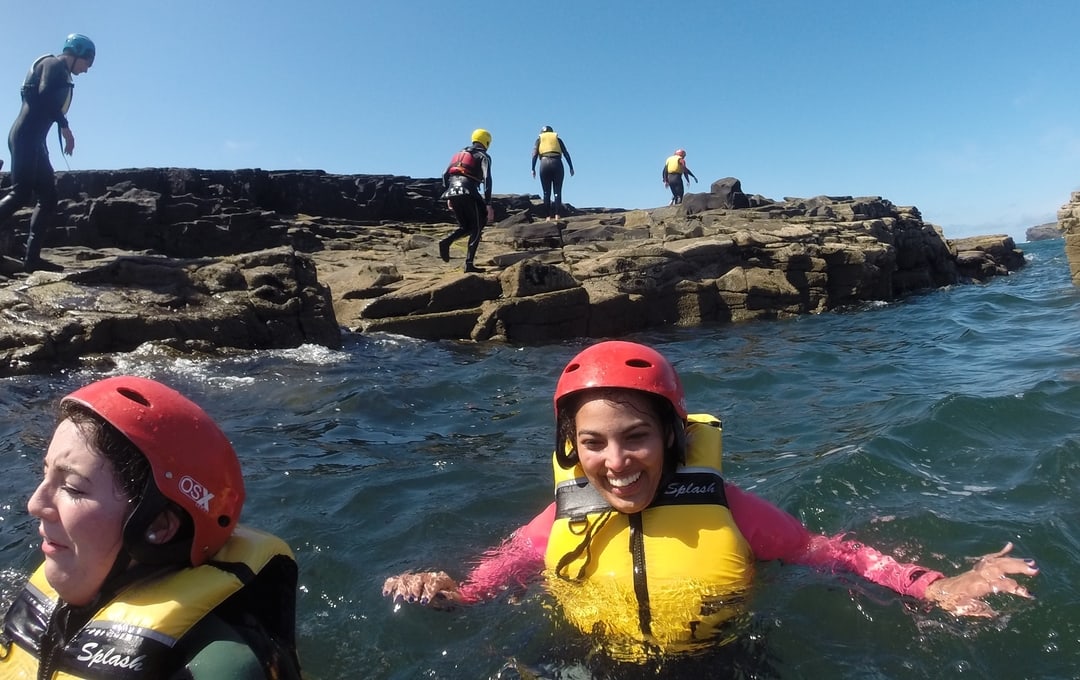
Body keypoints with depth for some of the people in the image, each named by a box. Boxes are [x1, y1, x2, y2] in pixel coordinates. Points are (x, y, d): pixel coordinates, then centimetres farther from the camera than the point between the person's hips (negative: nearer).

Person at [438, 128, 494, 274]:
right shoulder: (483, 156, 8)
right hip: (468, 192, -6)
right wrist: (488, 204, -12)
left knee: (465, 226, 20)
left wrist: (449, 197, 25)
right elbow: (487, 179, -8)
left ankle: (446, 241, -10)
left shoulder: (460, 153, 27)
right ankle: (469, 264, -6)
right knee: (476, 228, 6)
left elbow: (445, 175, 21)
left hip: (453, 192, 6)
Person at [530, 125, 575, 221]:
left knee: (546, 193, 3)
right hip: (557, 164, 0)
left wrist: (533, 169, -2)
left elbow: (534, 154, 2)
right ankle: (557, 216, -13)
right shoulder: (557, 138, 20)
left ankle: (548, 217, -4)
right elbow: (566, 154, 9)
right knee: (557, 192, -1)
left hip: (545, 164, 0)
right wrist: (571, 167, 8)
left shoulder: (539, 139, 18)